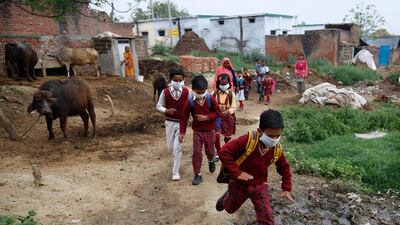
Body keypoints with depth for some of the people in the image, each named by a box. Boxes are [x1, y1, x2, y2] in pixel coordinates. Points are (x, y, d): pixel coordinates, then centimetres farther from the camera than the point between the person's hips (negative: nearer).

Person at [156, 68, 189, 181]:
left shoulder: (186, 91, -9)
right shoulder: (165, 92, -9)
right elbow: (158, 106, 0)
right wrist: (167, 110, -19)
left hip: (181, 123, -2)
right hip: (169, 122, 2)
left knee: (177, 147, -3)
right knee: (170, 147, 14)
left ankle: (176, 172, 10)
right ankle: (177, 159, 48)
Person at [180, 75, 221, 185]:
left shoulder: (211, 99, -11)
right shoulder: (190, 102, -11)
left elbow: (218, 113, -5)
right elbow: (184, 118, -6)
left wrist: (207, 117, -18)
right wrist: (182, 132, -8)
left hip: (209, 131, 0)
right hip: (197, 131, 0)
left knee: (210, 150, 14)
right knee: (196, 152, -4)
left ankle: (211, 161, 50)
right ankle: (197, 175, 8)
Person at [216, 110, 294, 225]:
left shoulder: (277, 149, -13)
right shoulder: (247, 140, -30)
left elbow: (284, 168, 7)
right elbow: (224, 152, -31)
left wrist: (286, 188, 5)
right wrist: (237, 173, -29)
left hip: (260, 186, 2)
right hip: (239, 183, -2)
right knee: (230, 208, 24)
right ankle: (226, 198, 60)